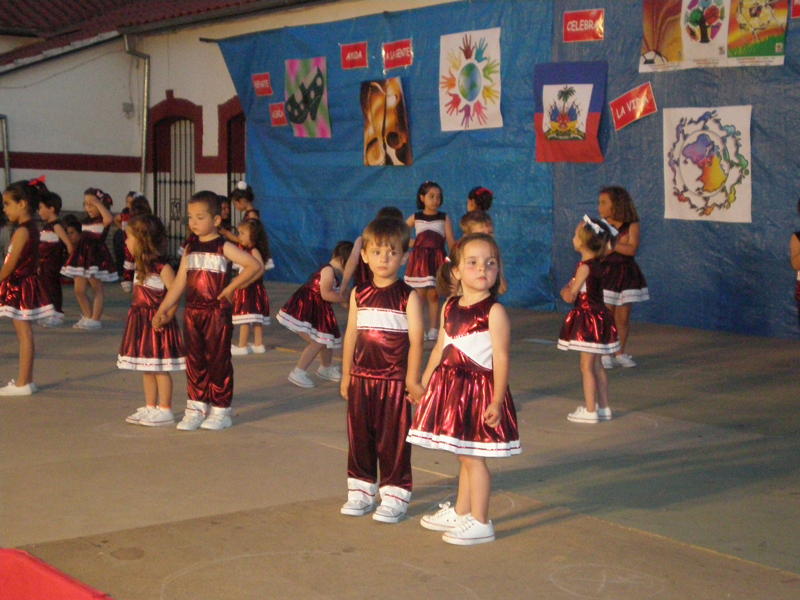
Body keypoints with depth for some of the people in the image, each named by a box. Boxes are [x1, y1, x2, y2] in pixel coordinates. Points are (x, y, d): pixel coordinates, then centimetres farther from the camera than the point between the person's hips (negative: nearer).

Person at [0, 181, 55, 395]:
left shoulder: (22, 231, -17)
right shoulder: (32, 228, 11)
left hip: (18, 287, -9)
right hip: (27, 283, 9)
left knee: (24, 334, -5)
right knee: (24, 334, 14)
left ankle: (22, 383, -1)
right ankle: (26, 379, 21)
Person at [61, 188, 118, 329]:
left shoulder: (102, 221, -10)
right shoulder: (86, 220, 13)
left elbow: (109, 218, -35)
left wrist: (97, 202, -28)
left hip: (96, 256, -8)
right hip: (82, 256, 8)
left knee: (97, 289, 0)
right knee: (79, 290, 9)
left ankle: (95, 319, 4)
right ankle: (87, 316, 22)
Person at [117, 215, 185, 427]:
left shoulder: (162, 268, -16)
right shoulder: (140, 266, 12)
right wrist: (136, 314, 8)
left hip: (156, 323, -9)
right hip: (140, 321, 9)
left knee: (159, 368, -3)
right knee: (146, 368, 14)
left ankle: (165, 411, 4)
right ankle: (150, 407, 22)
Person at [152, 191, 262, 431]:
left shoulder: (224, 247, -7)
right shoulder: (190, 249, 9)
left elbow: (254, 266, -16)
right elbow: (179, 282, 8)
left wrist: (230, 288, -14)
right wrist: (162, 309, 3)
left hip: (217, 312, -5)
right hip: (192, 312, 5)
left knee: (218, 360, 1)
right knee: (195, 361, 8)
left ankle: (220, 410, 10)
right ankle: (196, 407, 17)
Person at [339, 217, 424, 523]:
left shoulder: (408, 296, -6)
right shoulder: (359, 294, 7)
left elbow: (416, 340, -8)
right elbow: (351, 335, 11)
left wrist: (412, 379, -11)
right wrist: (346, 375, 11)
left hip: (394, 380, -4)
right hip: (361, 379, 4)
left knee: (393, 439, 1)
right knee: (359, 436, 11)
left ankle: (395, 497, 11)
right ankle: (361, 492, 24)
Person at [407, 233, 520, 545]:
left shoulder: (494, 312, -12)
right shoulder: (449, 307, 9)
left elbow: (501, 358, -15)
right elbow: (439, 349, 16)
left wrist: (497, 400, -18)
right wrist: (423, 384, 17)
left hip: (479, 388, -6)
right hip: (450, 387, 6)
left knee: (473, 457, -1)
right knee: (463, 455, 18)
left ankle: (480, 523, 8)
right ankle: (460, 512, 30)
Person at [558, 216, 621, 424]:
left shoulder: (585, 267, -18)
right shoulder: (597, 265, 8)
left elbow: (570, 296, -15)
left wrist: (565, 291, 4)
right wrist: (571, 290, 4)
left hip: (588, 318, -9)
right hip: (598, 315, 9)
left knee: (587, 366, -2)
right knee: (596, 366, 15)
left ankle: (589, 410, 2)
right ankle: (604, 407, 21)